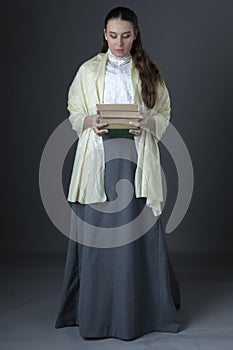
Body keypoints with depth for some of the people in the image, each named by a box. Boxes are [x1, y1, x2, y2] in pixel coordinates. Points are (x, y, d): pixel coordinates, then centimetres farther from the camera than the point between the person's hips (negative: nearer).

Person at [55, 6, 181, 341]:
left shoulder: (149, 72, 9)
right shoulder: (88, 70, 8)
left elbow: (164, 114, 10)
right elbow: (74, 113, 10)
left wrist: (147, 122, -11)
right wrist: (90, 121, -11)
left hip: (136, 160, 0)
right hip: (99, 159, 0)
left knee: (141, 233, 0)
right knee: (96, 233, -1)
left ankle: (144, 309, 14)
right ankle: (96, 311, 12)